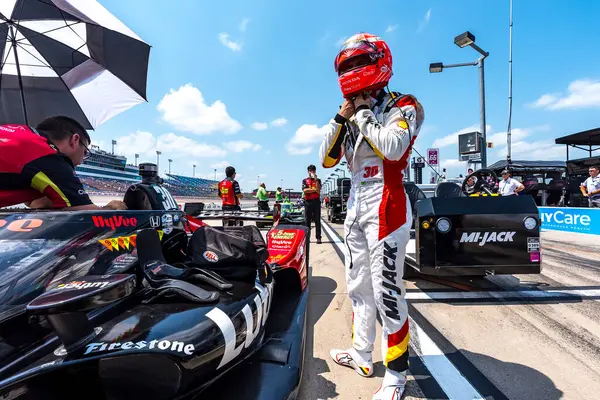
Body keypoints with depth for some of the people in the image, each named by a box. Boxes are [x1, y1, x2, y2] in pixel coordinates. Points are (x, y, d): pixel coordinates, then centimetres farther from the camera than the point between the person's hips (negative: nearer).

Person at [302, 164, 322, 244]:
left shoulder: (318, 180, 10)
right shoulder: (305, 180, 10)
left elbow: (318, 190, -7)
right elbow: (305, 190, -5)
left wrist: (315, 179, -9)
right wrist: (315, 190, -5)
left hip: (316, 201, 0)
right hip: (308, 202, 0)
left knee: (317, 220, -1)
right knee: (307, 220, 4)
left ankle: (318, 237, 0)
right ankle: (307, 237, 10)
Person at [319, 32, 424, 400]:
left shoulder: (403, 106, -1)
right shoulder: (353, 114, 16)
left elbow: (393, 147, -23)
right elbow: (327, 159, 8)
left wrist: (363, 112, -8)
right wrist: (342, 116, 2)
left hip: (386, 205, -7)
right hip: (356, 205, 7)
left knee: (387, 290, -4)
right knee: (358, 284, 14)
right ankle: (361, 353, 32)